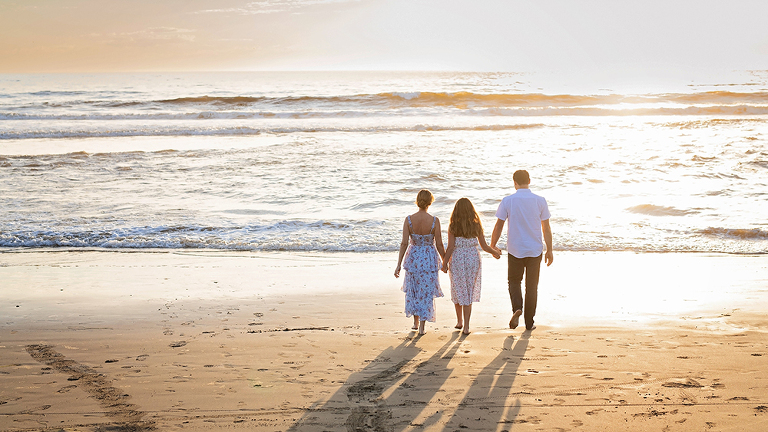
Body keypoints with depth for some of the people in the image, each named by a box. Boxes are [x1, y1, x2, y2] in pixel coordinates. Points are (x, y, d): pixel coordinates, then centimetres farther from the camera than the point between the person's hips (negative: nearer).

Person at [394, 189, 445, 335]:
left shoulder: (409, 220, -12)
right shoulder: (434, 221, -15)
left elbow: (404, 243, -13)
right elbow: (439, 245, -10)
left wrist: (399, 265, -7)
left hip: (413, 257, 1)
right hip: (429, 259, -1)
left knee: (413, 289, 22)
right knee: (426, 292, 10)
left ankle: (416, 321, 31)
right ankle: (422, 326, 10)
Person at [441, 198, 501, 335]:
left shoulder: (453, 227, -9)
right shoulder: (476, 226, -3)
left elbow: (450, 247, -10)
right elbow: (484, 246, 3)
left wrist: (445, 263, 1)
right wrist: (495, 252, 22)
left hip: (457, 260, -1)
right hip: (473, 259, 1)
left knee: (458, 292, 16)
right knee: (469, 292, 7)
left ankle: (459, 321, 29)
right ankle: (466, 326, 1)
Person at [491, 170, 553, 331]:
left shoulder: (507, 201, -7)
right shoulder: (540, 201, -3)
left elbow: (499, 226, -4)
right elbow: (546, 228, 0)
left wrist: (492, 246, 10)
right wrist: (549, 251, 8)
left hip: (515, 250, -1)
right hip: (535, 251, 1)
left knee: (514, 281, 17)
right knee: (531, 286, 11)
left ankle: (517, 308, -10)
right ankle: (529, 322, 13)